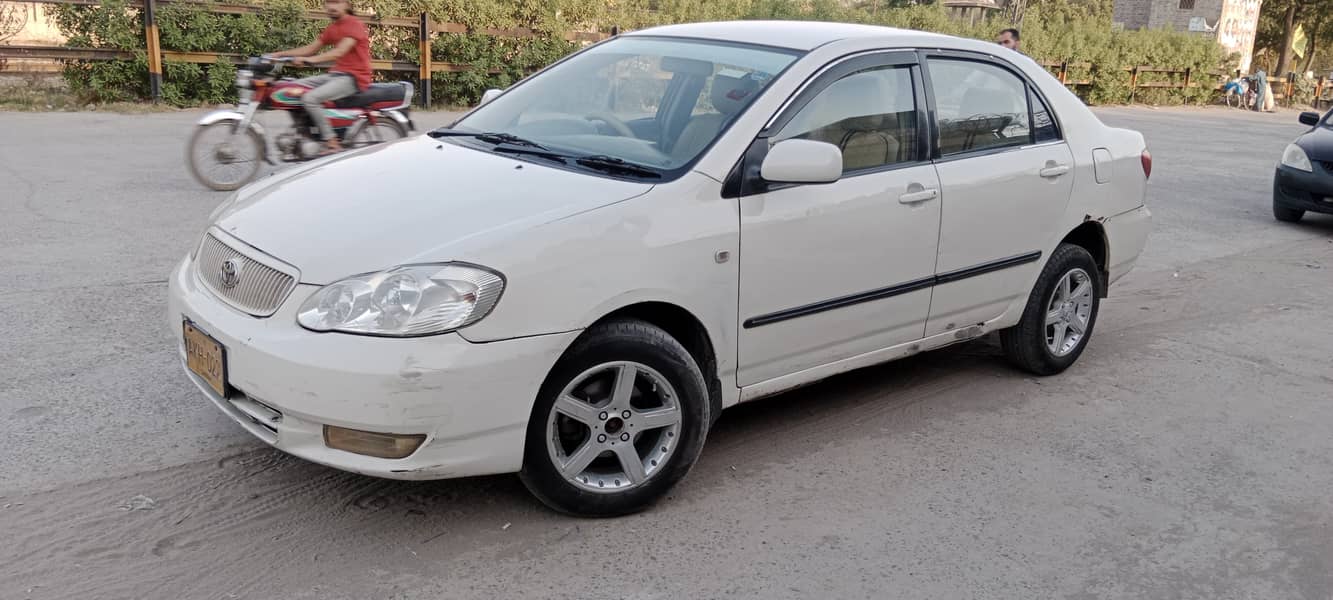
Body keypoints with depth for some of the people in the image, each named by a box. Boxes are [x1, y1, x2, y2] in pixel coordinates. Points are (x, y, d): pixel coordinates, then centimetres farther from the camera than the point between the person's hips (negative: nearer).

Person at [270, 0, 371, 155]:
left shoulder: (355, 24, -11)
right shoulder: (332, 28, 17)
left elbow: (340, 51, -25)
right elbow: (311, 48, 19)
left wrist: (310, 59, -35)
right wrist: (280, 54, 9)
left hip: (353, 77, -9)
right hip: (335, 74, 9)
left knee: (310, 98, -27)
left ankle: (333, 144, -23)